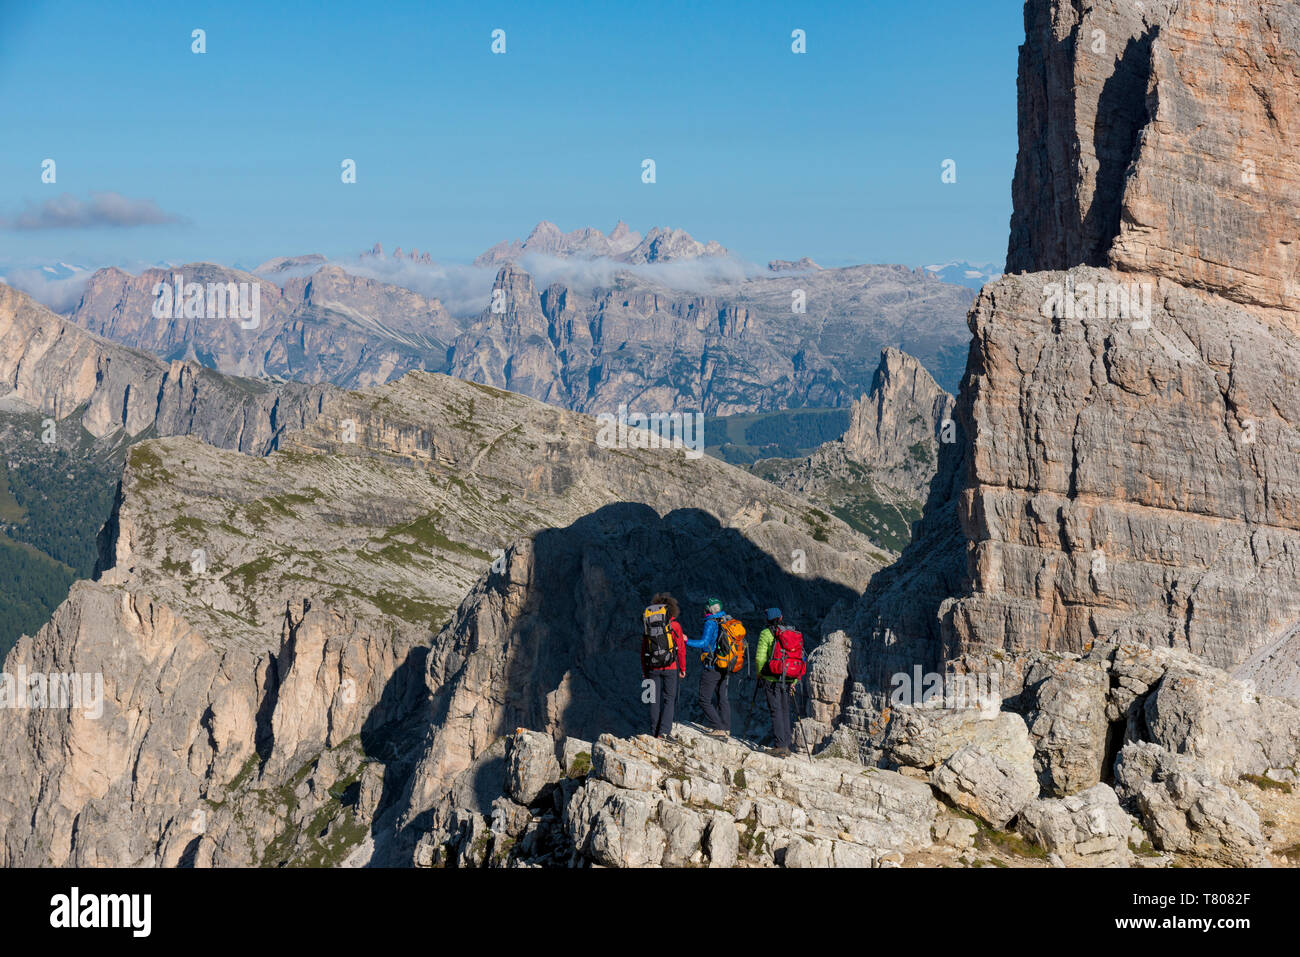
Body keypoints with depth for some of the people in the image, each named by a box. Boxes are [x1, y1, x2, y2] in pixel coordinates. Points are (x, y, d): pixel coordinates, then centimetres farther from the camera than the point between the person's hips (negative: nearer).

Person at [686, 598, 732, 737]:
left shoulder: (710, 623, -14)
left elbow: (703, 643, -21)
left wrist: (686, 641, -16)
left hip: (712, 668, -8)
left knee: (705, 700, 0)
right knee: (722, 698, 15)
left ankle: (719, 728, -8)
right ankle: (726, 730, 13)